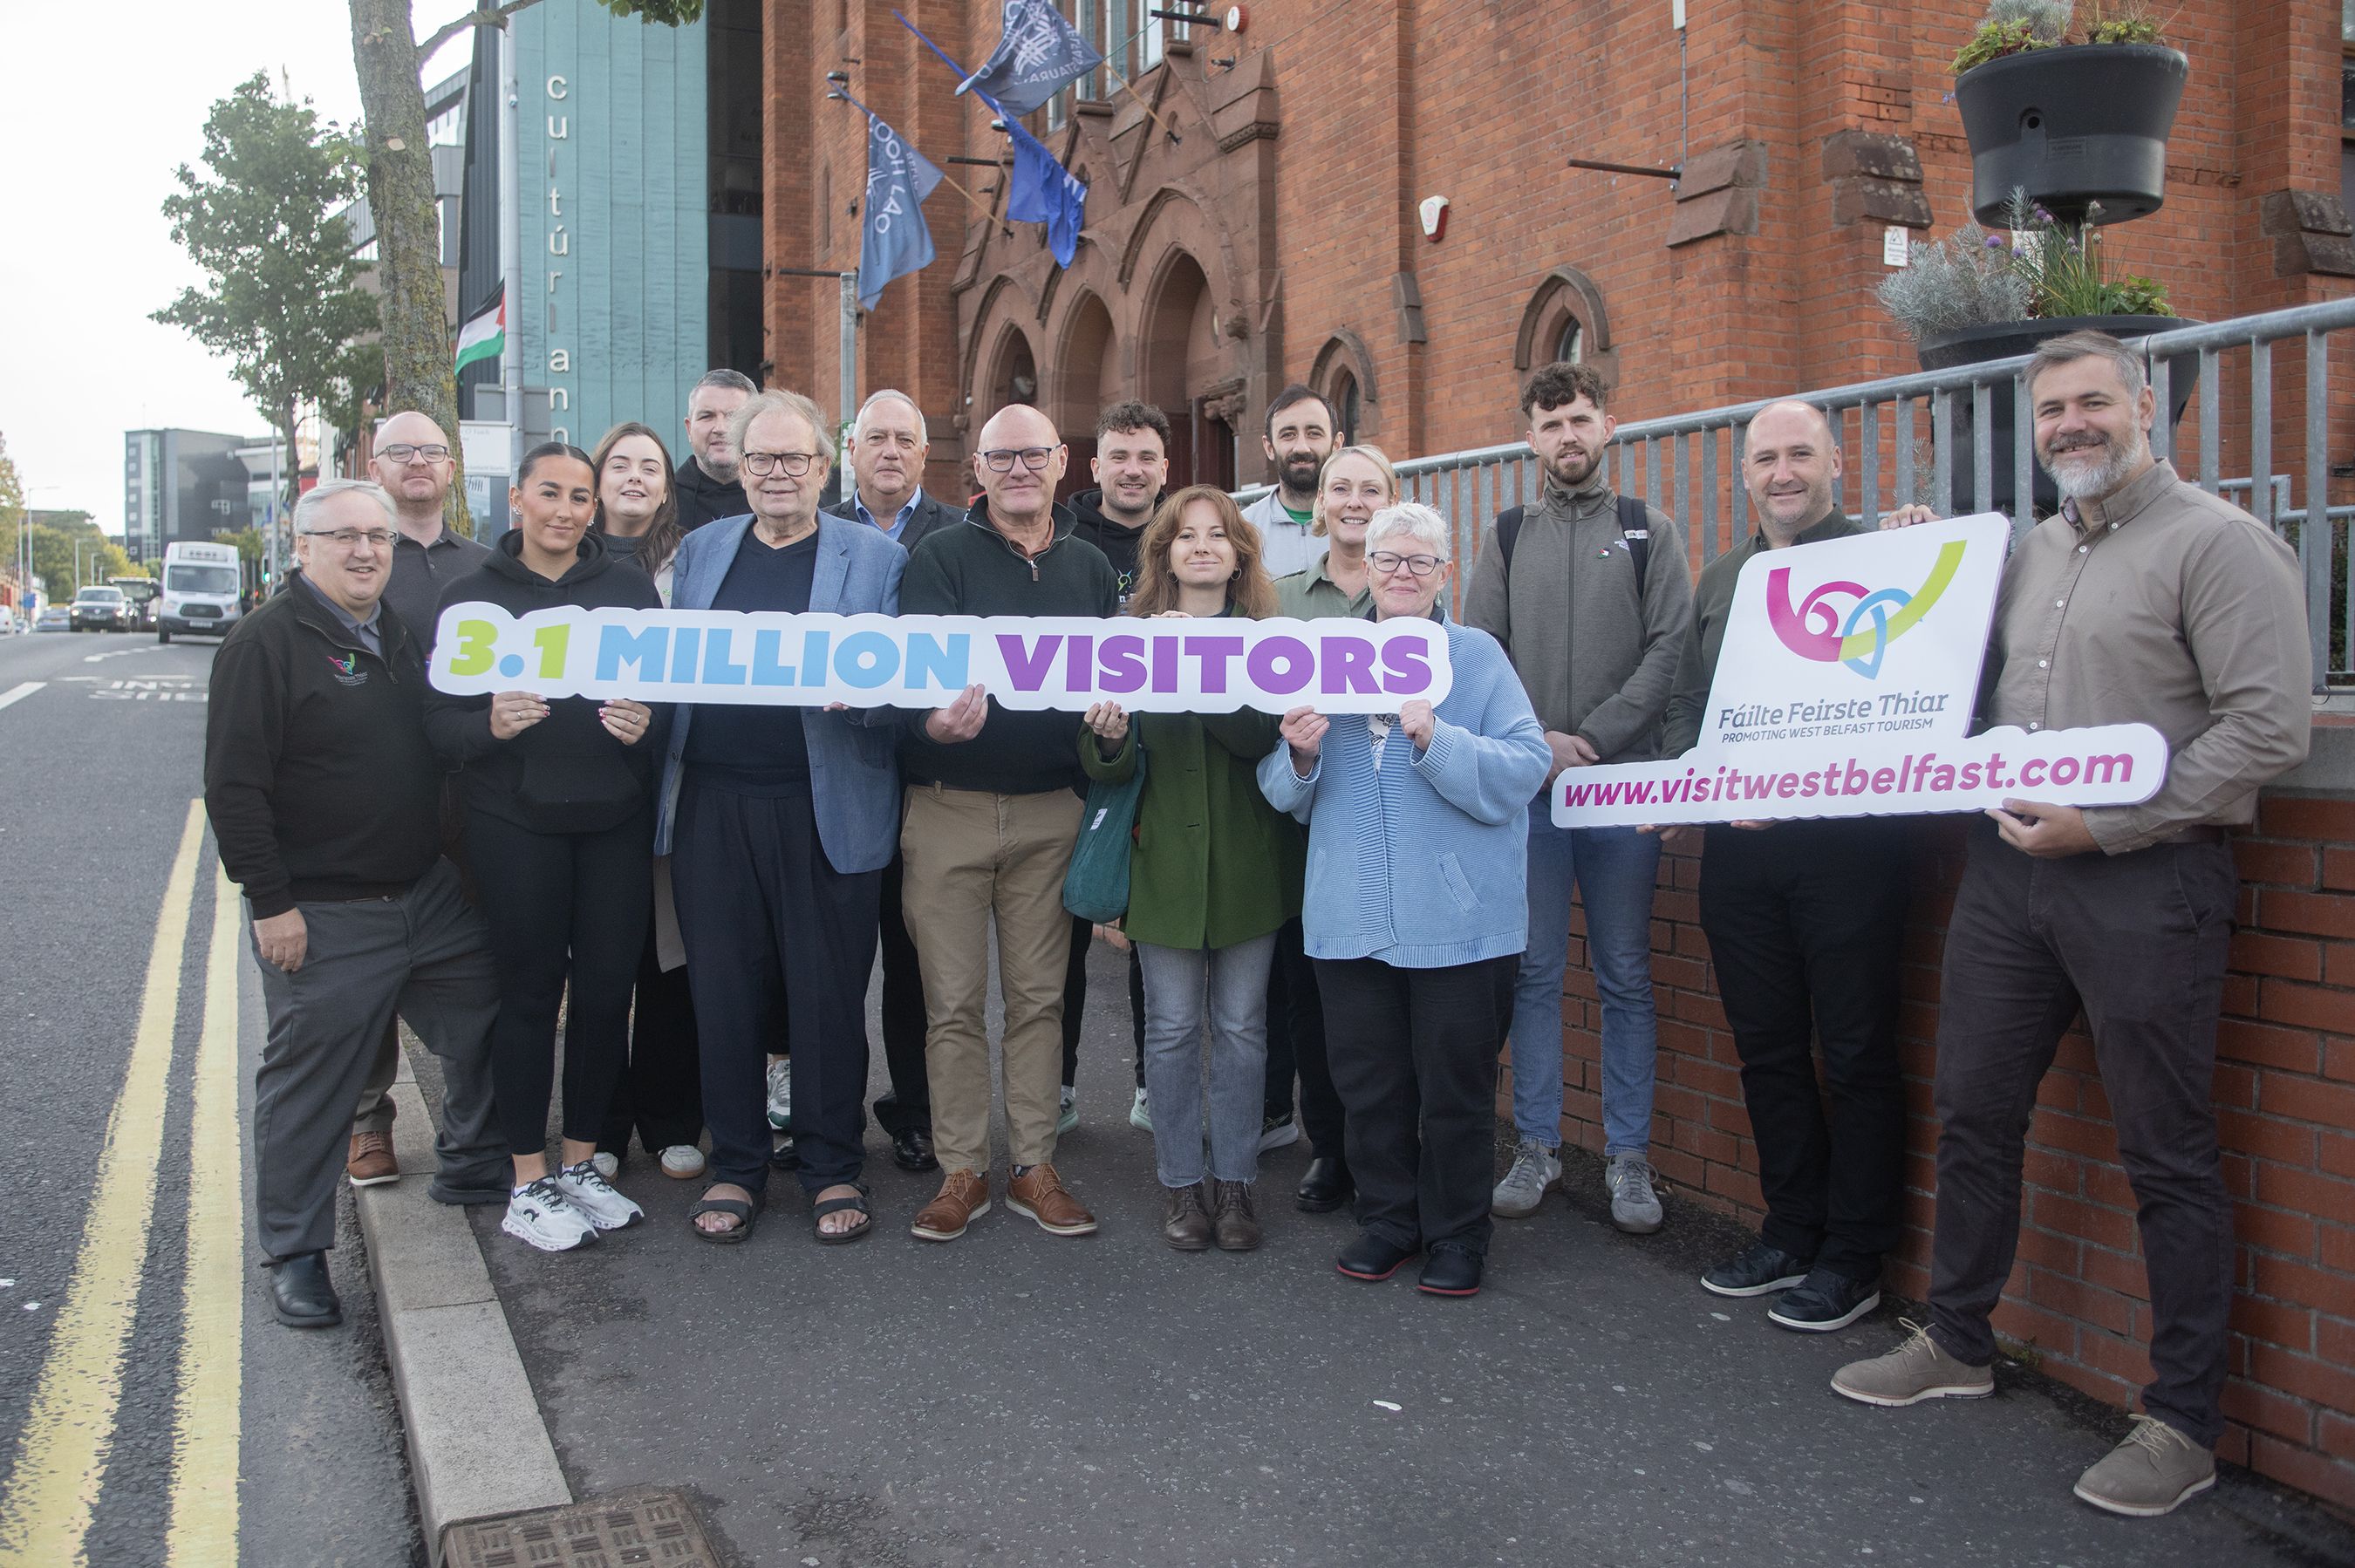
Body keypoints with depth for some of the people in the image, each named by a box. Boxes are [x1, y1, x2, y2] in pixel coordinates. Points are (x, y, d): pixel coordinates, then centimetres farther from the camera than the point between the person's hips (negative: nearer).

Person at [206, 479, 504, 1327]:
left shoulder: (403, 635, 12)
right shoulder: (265, 642, -11)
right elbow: (234, 785, -14)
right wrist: (270, 903, -16)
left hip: (430, 894, 7)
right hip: (322, 915, -7)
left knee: (487, 1025, 15)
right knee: (309, 1081, 2)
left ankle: (468, 1162, 38)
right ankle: (295, 1251, 18)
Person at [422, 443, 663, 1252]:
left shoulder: (628, 586, 8)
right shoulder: (472, 595, 3)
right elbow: (439, 721, 0)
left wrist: (645, 724, -14)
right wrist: (491, 726, -21)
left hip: (615, 820, 2)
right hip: (516, 825, -2)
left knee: (606, 991, 5)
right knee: (532, 992, 3)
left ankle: (580, 1163, 22)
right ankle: (528, 1186, 15)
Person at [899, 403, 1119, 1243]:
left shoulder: (1091, 567, 10)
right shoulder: (941, 557, -1)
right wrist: (933, 722, -35)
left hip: (1051, 811, 2)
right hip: (949, 807, -2)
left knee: (1038, 994, 9)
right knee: (953, 1001, 4)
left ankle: (1035, 1166, 20)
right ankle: (962, 1171, 16)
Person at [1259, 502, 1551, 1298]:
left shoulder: (1477, 656, 0)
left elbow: (1523, 771, -12)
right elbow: (1285, 793, 12)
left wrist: (1435, 740, -24)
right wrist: (1299, 755, -10)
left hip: (1456, 917, -3)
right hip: (1351, 913, 4)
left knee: (1455, 1083, 6)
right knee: (1366, 1079, 12)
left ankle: (1457, 1233, 24)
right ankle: (1388, 1218, 30)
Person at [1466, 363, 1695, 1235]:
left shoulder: (1650, 533, 7)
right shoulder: (1507, 538, 12)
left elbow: (1670, 651, -3)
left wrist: (1591, 738, -12)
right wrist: (1535, 742, -8)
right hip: (1524, 787, 1)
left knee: (1626, 977, 5)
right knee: (1534, 972, 6)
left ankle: (1628, 1157, 14)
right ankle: (1538, 1146, 16)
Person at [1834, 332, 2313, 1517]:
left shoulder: (2217, 543, -7)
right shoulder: (2031, 552, 15)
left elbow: (2269, 726, -15)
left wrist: (2105, 825, -18)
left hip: (2147, 882, -7)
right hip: (2008, 870, 7)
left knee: (2168, 1157, 2)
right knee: (1973, 1113, 14)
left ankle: (2185, 1423, 16)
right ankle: (1957, 1343, 31)